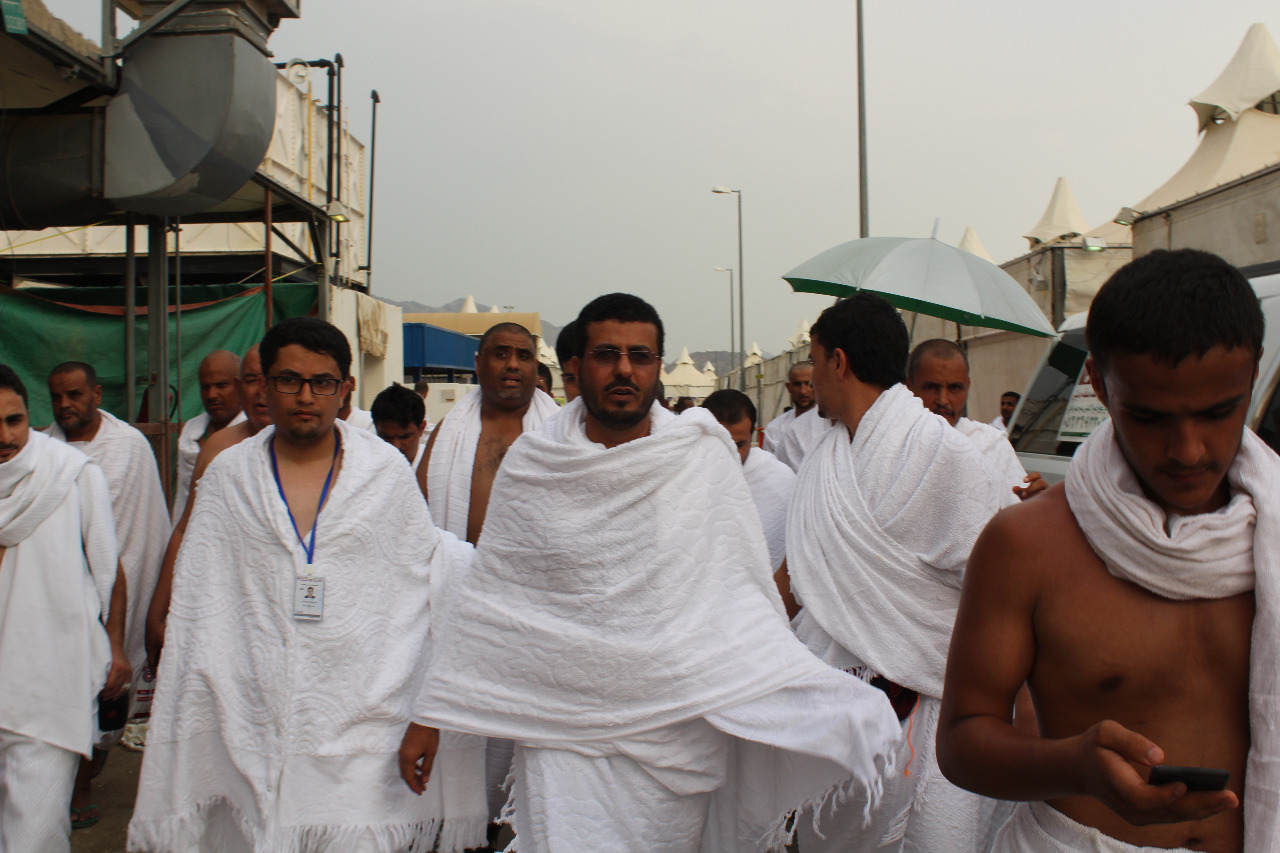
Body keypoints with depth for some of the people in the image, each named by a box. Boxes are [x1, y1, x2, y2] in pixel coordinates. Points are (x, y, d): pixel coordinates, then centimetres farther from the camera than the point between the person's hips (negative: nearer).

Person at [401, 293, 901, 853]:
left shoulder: (705, 456, -3)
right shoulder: (530, 465, -2)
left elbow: (745, 596, 3)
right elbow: (484, 596, 3)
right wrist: (428, 717, 3)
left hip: (680, 728, 0)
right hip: (565, 735, 0)